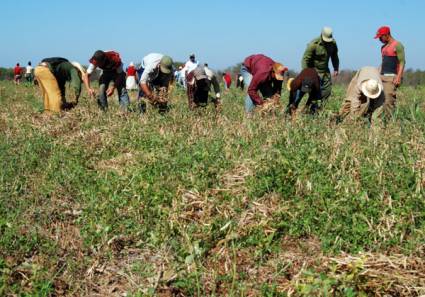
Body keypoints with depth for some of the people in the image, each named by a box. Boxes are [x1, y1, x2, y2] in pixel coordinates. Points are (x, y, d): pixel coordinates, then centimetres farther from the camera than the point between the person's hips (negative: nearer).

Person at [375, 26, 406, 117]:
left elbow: (402, 62, -10)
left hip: (392, 77, -8)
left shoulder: (397, 45, -5)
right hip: (382, 77, 8)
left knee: (389, 100, -15)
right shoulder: (383, 47, 20)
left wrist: (399, 77, -19)